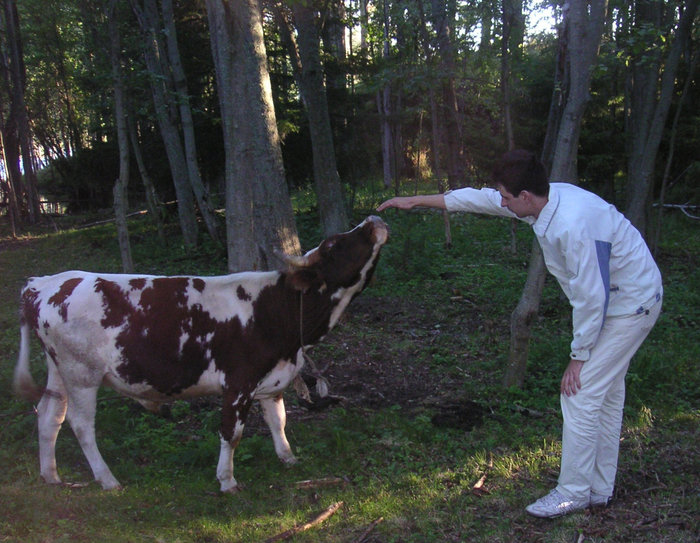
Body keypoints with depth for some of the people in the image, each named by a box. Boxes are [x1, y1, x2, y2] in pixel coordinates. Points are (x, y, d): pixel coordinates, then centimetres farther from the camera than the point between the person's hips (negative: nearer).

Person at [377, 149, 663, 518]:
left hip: (631, 305, -9)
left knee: (580, 395, -6)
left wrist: (579, 356, -16)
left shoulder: (574, 226, -34)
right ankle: (599, 489, 28)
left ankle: (573, 493, 9)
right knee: (605, 394, 15)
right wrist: (416, 201, 9)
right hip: (616, 301, 10)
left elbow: (592, 298, -28)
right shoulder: (545, 198, -6)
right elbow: (480, 198, 5)